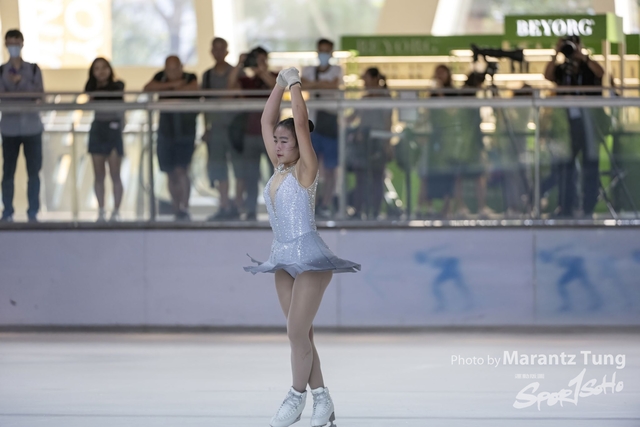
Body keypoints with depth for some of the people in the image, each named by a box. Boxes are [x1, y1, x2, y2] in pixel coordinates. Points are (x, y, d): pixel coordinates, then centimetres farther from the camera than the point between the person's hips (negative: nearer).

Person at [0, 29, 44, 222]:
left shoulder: (33, 69, 5)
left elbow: (40, 94, -3)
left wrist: (22, 81, -15)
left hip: (31, 126, 0)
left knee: (34, 171, 1)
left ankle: (33, 213, 7)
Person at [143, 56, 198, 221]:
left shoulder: (189, 78, -1)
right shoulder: (161, 77, 6)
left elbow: (193, 88, -23)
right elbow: (147, 88, -11)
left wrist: (168, 91, -16)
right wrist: (172, 84, -17)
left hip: (186, 133, -3)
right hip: (166, 132, 3)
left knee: (181, 170, -17)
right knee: (171, 174, 6)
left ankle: (184, 208, -17)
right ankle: (177, 210, 14)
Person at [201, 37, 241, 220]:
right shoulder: (207, 75, 12)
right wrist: (206, 128, 11)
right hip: (216, 127, 4)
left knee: (239, 167, -4)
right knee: (219, 169, 4)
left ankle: (237, 206, 1)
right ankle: (224, 207, 8)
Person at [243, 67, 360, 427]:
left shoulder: (306, 169, -8)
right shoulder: (279, 168, 9)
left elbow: (302, 123, -17)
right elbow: (267, 121, 12)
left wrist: (296, 85, -9)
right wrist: (280, 84, 10)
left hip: (310, 257, -8)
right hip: (284, 258, 8)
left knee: (297, 331, -8)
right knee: (300, 333, 7)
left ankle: (297, 396, 5)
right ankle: (321, 397, 12)